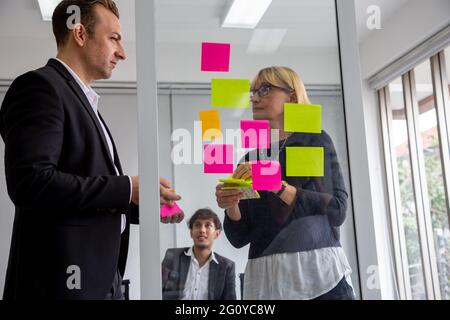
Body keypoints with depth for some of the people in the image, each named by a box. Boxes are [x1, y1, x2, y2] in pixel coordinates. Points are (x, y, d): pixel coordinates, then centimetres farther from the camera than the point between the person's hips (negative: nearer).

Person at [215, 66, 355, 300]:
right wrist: (231, 207, -10)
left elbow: (337, 211, -8)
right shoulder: (250, 159, 11)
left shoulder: (315, 140, 3)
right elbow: (240, 237, 9)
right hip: (265, 278, 3)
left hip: (318, 272, -3)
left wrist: (277, 186, -16)